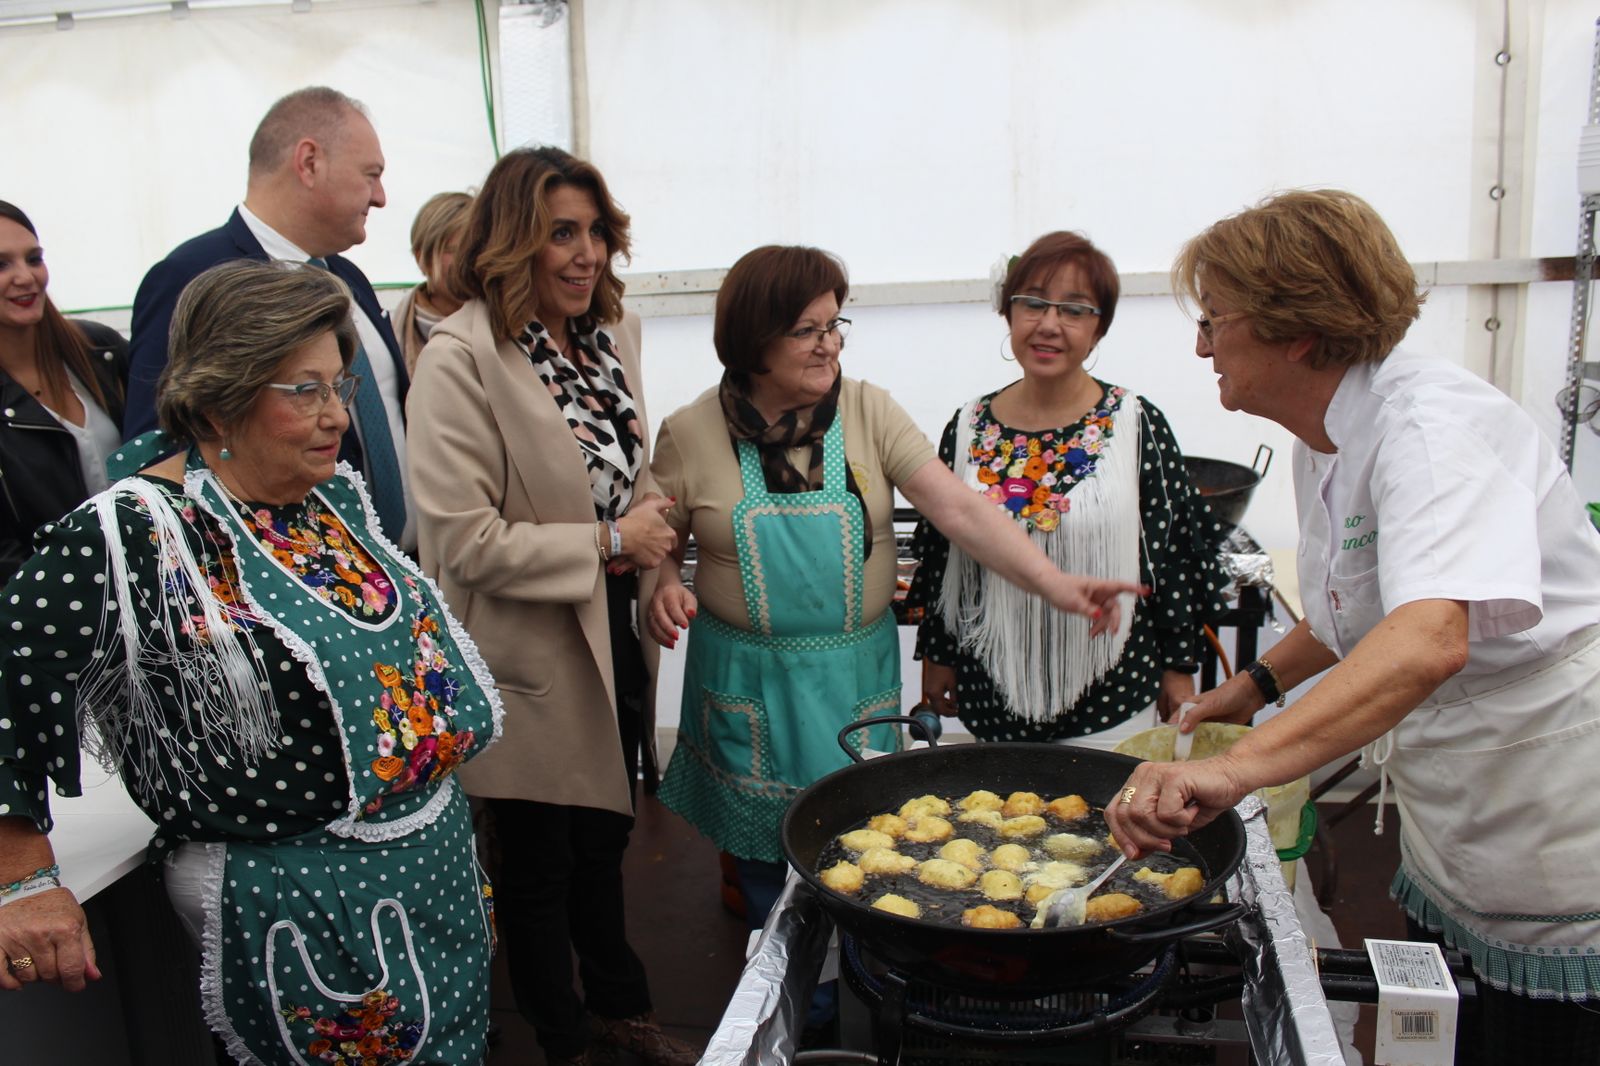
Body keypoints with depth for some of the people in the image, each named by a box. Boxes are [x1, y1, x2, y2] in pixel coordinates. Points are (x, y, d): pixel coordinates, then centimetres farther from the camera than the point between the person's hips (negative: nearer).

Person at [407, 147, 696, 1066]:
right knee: (542, 862, 15)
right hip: (535, 658, -7)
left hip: (616, 639, 7)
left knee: (605, 838, 25)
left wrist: (658, 560, -1)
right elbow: (463, 541, -23)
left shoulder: (614, 331, 3)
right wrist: (606, 544, -19)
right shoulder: (460, 357, -20)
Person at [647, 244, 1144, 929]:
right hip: (750, 684, -1)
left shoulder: (869, 412, -4)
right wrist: (666, 588, -17)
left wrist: (1052, 582, -24)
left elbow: (958, 508, -13)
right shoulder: (690, 433, -5)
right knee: (765, 857, 11)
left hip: (857, 675, 1)